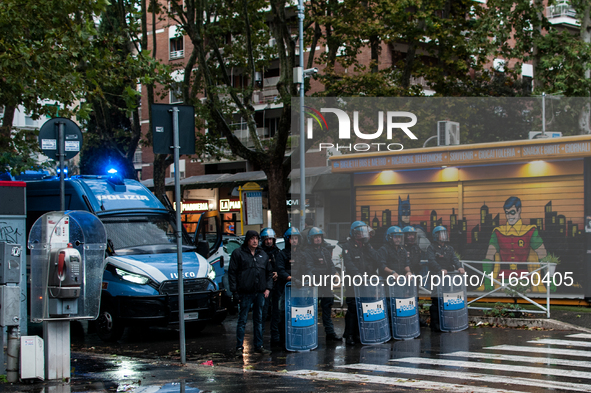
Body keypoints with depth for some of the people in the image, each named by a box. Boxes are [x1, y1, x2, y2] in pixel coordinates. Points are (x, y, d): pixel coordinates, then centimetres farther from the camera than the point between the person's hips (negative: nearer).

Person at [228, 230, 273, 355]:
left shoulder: (263, 255, 14)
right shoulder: (238, 253, 0)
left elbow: (269, 273, 19)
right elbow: (232, 272, -3)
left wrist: (268, 288, 7)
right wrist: (235, 290, -9)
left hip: (260, 293, 4)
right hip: (245, 293, -4)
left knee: (259, 320, 10)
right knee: (242, 320, -1)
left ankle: (259, 346, 17)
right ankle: (239, 347, 4)